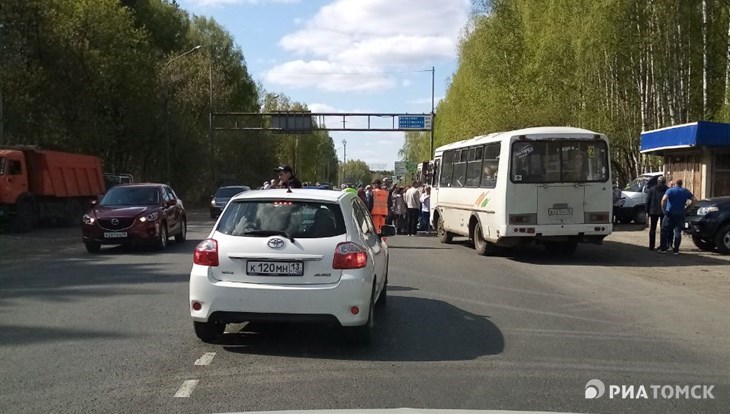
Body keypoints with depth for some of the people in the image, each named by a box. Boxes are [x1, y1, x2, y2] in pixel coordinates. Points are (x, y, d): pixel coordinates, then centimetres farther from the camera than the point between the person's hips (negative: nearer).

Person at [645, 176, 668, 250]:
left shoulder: (652, 189, 3)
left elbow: (648, 200, 2)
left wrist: (647, 211, 6)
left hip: (653, 211, 0)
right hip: (664, 212, 0)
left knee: (652, 229, 7)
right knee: (663, 229, 7)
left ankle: (651, 246, 4)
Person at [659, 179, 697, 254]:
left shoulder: (670, 190, -4)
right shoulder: (686, 191, 7)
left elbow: (664, 199, -20)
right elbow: (694, 200, 4)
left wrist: (663, 209, -12)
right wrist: (688, 206, 8)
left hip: (669, 214, -3)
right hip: (680, 214, 3)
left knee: (664, 231, 6)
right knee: (678, 232, 6)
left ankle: (663, 248, 3)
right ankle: (676, 250, 3)